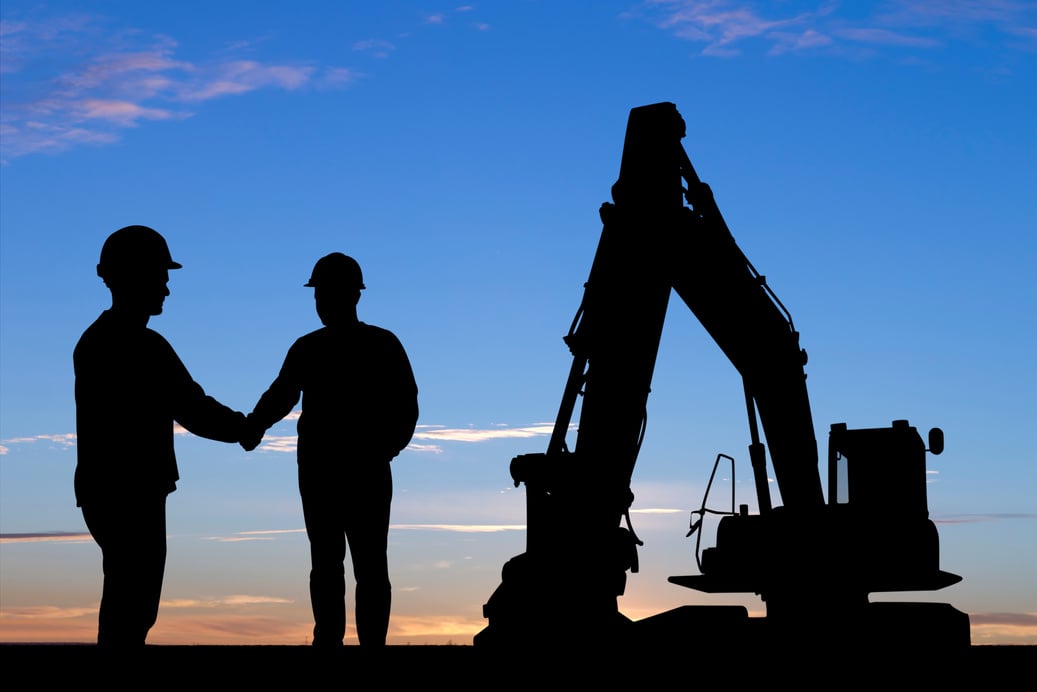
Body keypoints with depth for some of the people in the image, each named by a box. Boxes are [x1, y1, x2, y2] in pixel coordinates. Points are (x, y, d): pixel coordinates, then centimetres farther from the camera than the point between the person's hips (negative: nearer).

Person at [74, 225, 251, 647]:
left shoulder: (95, 339, 14)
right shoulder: (142, 347, -17)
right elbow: (193, 411, -15)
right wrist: (241, 427, 2)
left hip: (105, 492, 10)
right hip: (131, 496, -10)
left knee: (126, 603, 18)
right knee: (131, 608, -4)